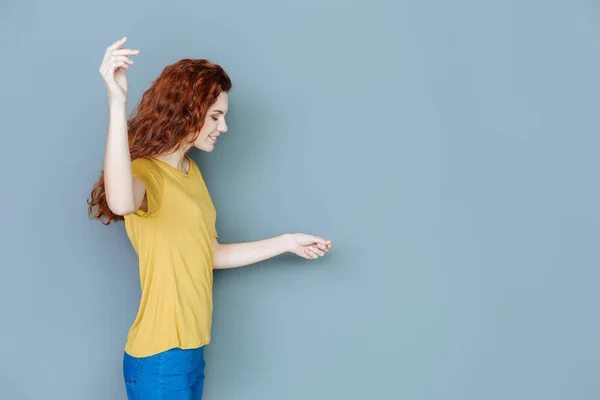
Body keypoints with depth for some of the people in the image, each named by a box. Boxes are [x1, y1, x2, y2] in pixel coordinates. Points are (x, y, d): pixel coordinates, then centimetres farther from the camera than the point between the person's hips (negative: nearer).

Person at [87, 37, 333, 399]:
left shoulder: (191, 171, 10)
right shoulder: (145, 172, -17)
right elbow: (120, 203, -43)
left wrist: (287, 242, 16)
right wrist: (117, 104, -49)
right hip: (159, 357, -8)